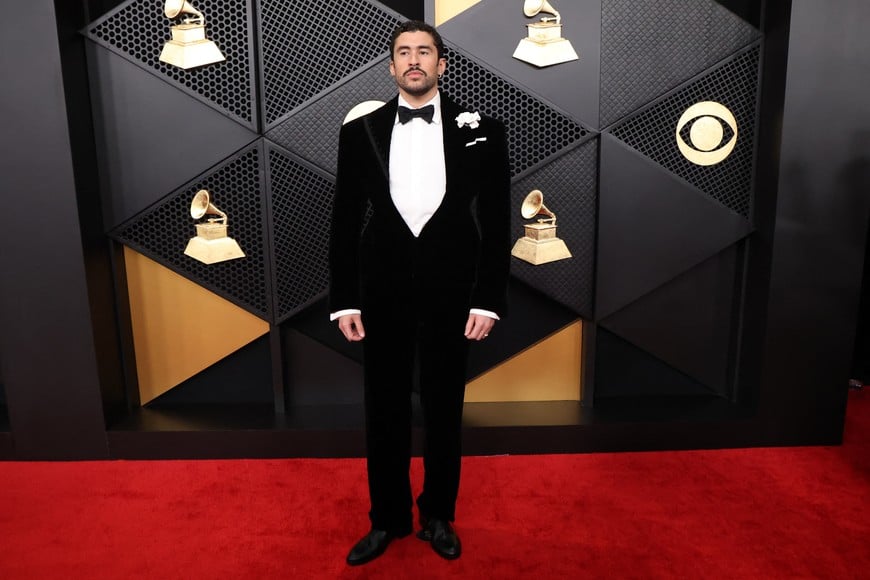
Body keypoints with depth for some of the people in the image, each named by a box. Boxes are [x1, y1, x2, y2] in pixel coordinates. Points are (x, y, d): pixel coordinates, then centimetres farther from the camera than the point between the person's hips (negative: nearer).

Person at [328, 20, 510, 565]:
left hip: (450, 295, -1)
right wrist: (344, 300, -1)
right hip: (382, 296, 1)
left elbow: (496, 225, -2)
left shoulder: (482, 131, -1)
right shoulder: (360, 132, 2)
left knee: (444, 412, 12)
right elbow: (346, 223, 3)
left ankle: (439, 516, 33)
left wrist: (488, 300, -7)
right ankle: (388, 518, 31)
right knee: (385, 413, 11)